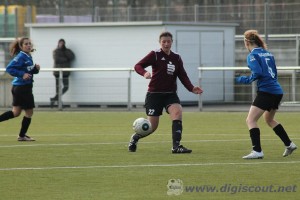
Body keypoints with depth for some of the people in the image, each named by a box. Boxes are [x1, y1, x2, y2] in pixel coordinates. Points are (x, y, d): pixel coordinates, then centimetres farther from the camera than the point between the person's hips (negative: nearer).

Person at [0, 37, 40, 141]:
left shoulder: (28, 57, 11)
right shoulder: (21, 57, -15)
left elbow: (30, 71, 22)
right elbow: (9, 68, -22)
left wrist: (36, 68, 1)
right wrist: (22, 74, -27)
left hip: (18, 88, 9)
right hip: (22, 88, -9)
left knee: (16, 112, 13)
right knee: (29, 112, 2)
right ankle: (22, 135, 12)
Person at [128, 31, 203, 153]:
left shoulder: (176, 58, 8)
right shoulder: (155, 55, -5)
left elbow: (183, 76, 4)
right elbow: (138, 66, -10)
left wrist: (192, 88, -13)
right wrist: (144, 73, -32)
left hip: (170, 94, 4)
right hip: (154, 93, -3)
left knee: (177, 111, -26)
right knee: (152, 127, -3)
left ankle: (176, 146, -26)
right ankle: (135, 138, 30)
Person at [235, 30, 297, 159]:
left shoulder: (252, 55, -7)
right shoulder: (268, 54, 16)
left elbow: (257, 73, -19)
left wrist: (243, 79, -4)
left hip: (266, 91, -9)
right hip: (277, 91, 9)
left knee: (250, 120, -7)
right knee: (269, 119, 29)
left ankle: (257, 151, -19)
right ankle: (289, 145, 32)